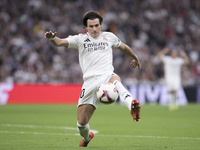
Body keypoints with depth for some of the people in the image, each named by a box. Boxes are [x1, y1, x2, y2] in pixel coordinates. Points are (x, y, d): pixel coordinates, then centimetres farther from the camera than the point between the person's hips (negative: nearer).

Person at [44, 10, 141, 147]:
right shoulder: (80, 39, 12)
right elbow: (60, 42, -2)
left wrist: (135, 58, 49)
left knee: (115, 80, -42)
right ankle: (86, 136, 32)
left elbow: (124, 47, 36)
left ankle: (132, 106, -66)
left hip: (107, 76, 0)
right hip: (90, 82, 1)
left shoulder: (109, 37, 17)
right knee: (81, 122, -3)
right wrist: (52, 38, -25)